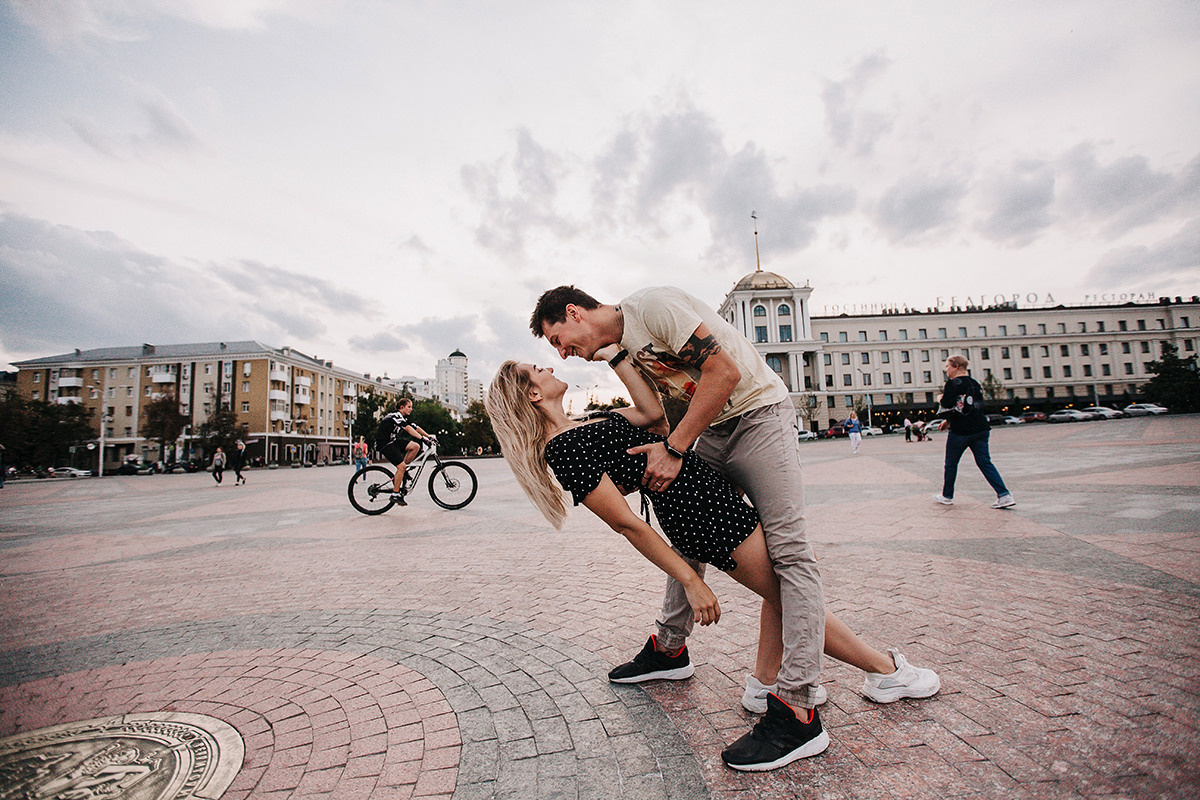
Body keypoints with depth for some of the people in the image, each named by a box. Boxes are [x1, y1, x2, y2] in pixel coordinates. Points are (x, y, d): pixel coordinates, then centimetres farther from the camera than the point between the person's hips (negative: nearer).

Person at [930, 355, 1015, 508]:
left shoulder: (953, 383, -9)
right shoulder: (975, 383, 15)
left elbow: (947, 404, -20)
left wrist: (940, 398, 2)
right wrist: (948, 420, 21)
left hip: (960, 431, -6)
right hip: (980, 429, 7)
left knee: (951, 463, 8)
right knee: (985, 462, 7)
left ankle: (947, 496, 18)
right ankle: (1004, 495, -4)